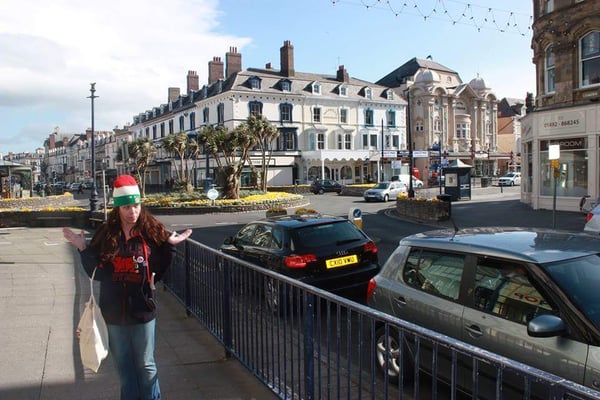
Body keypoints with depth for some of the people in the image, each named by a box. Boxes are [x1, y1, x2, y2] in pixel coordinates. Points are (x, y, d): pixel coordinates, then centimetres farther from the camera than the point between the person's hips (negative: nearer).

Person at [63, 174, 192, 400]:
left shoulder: (151, 232, -8)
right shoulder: (105, 235, -1)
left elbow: (160, 271, -7)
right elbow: (96, 272, 2)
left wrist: (169, 246, -17)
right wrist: (83, 248, -8)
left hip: (142, 310, -2)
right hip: (114, 312, 3)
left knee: (145, 365, 12)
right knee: (123, 365, 18)